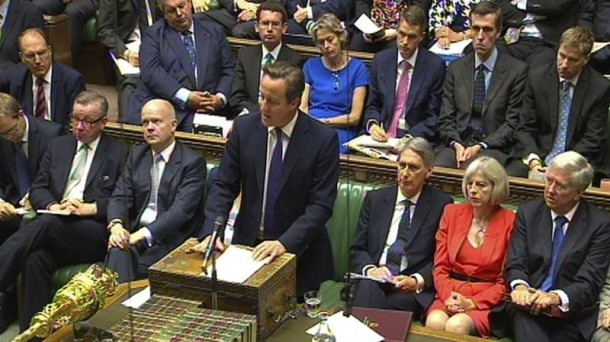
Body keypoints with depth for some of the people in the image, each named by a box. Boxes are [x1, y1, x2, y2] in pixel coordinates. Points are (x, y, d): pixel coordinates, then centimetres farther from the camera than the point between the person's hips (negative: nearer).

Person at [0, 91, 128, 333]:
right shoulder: (58, 146, 21)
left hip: (95, 235, -3)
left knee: (50, 223, -34)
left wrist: (90, 208, -14)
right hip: (55, 229, 3)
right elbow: (37, 189, 16)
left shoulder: (119, 154, 8)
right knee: (36, 259, -31)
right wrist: (52, 206, -6)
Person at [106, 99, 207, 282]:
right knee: (118, 251, -30)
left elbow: (182, 209, -14)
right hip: (134, 234, 4)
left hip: (170, 239, -3)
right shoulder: (136, 154, 15)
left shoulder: (193, 162, -3)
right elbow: (120, 197, 8)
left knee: (141, 267, -31)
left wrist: (143, 234, -25)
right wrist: (116, 225, -15)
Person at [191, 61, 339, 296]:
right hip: (247, 245, 2)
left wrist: (285, 243, -23)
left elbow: (321, 205, -12)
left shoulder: (323, 139, -11)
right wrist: (211, 232, -14)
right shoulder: (244, 127, -1)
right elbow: (224, 187, 1)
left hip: (299, 250, -2)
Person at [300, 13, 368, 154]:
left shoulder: (357, 68, 6)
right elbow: (303, 108, 9)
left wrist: (323, 121, -5)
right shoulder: (311, 66, 16)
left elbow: (355, 117, 2)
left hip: (340, 132, -2)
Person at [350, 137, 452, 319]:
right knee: (368, 287, -34)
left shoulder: (441, 205, 8)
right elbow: (358, 249, 14)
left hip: (414, 290, -2)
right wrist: (370, 269, -8)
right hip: (372, 283, 2)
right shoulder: (375, 199, 17)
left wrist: (417, 281, -14)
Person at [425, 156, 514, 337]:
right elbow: (440, 267, 9)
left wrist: (472, 303, -12)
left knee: (456, 326, -32)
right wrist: (449, 296, -10)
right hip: (451, 297, 3)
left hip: (488, 303, -2)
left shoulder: (510, 222, -1)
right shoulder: (452, 213, 10)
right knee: (434, 322, -30)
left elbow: (506, 281, 0)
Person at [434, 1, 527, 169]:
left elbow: (513, 123, -2)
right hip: (458, 144, 3)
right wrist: (456, 144, -9)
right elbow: (445, 119, 11)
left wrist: (481, 147, -14)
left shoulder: (517, 70, 2)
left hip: (494, 148, -2)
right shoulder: (456, 68, 14)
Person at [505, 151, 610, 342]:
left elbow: (589, 283, -7)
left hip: (571, 314, -1)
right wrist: (520, 286, -20)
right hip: (530, 307, 2)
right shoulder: (528, 212, 9)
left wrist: (556, 297, -26)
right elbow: (515, 265, 4)